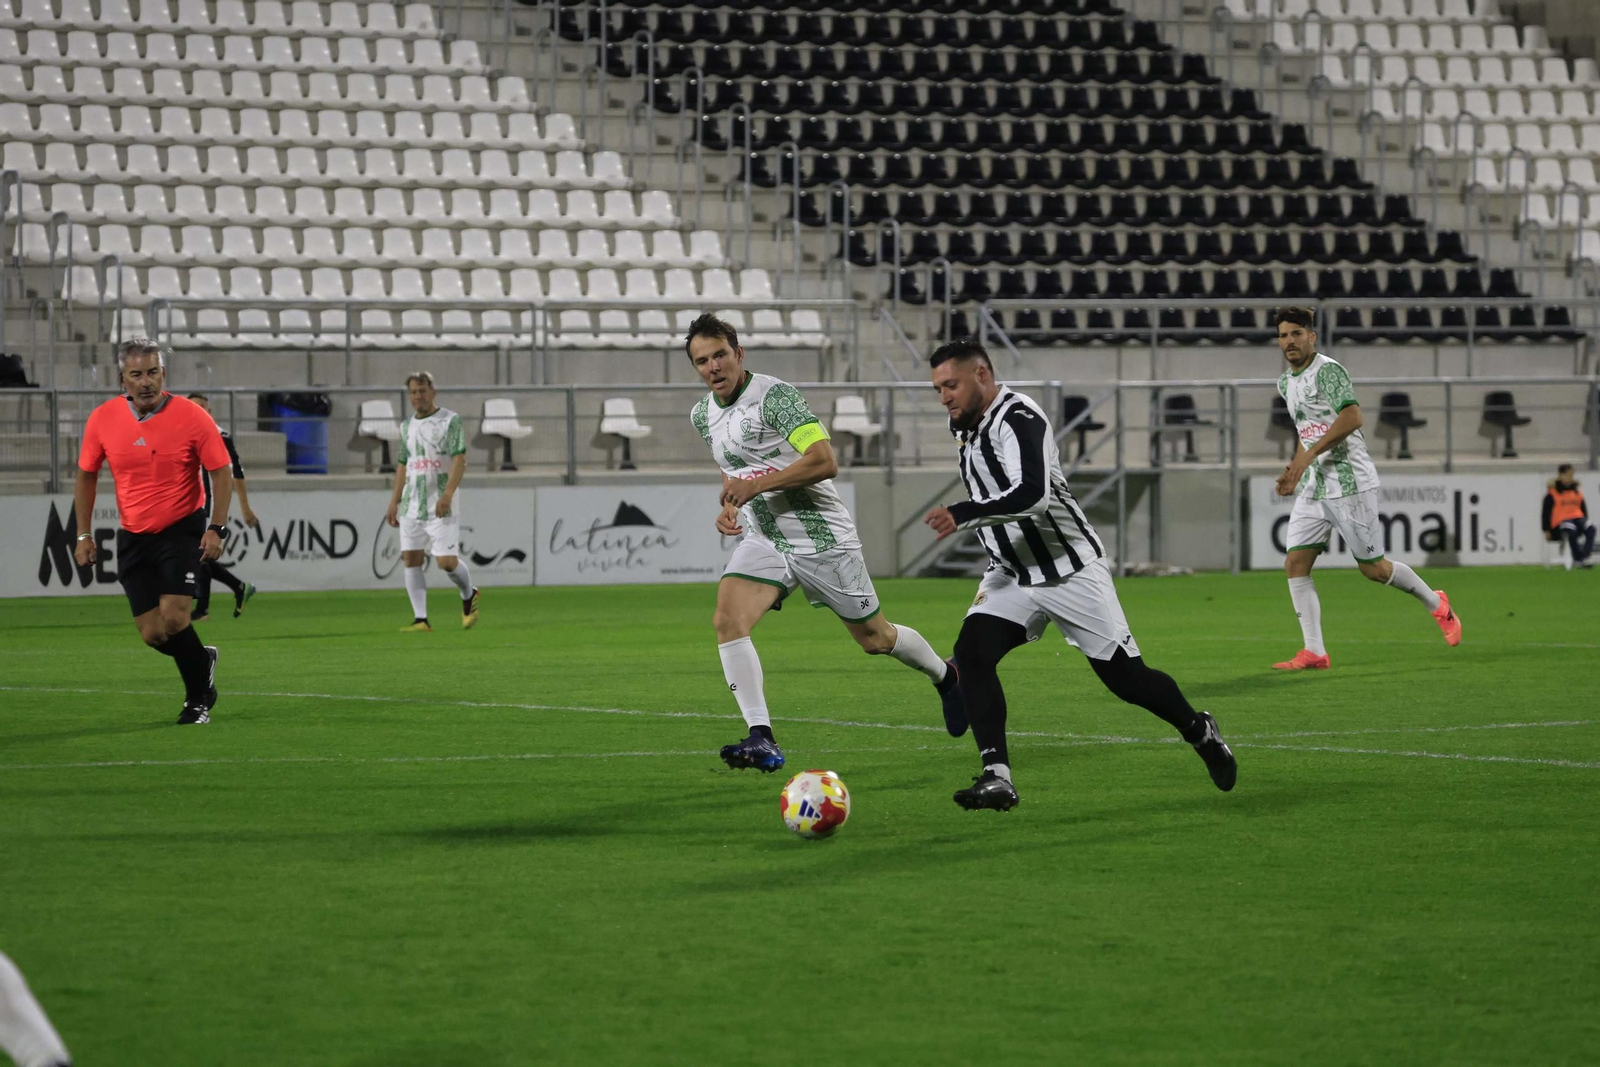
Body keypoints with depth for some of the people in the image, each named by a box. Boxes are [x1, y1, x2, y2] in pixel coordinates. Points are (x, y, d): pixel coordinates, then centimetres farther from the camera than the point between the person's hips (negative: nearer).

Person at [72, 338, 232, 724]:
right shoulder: (102, 420, -4)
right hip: (133, 537, 3)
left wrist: (216, 529, -15)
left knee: (173, 619, -17)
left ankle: (199, 698, 5)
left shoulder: (191, 417, -12)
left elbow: (222, 471, -6)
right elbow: (86, 476, 9)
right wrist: (84, 535, 5)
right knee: (152, 633, 0)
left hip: (182, 530, -3)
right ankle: (202, 660, 32)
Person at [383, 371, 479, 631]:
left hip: (440, 506, -6)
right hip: (411, 507, 6)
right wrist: (394, 502, 15)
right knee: (411, 560, -2)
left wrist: (448, 494, -24)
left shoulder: (450, 420, -4)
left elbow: (459, 460, -12)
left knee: (446, 561, -10)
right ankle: (420, 619, 0)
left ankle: (468, 596, 19)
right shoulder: (407, 426, 15)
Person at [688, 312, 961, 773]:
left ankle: (946, 676, 39)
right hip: (762, 540, 6)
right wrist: (731, 507, 7)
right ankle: (762, 740, -23)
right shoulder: (702, 415, 7)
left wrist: (755, 486, -27)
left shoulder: (774, 396, -18)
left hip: (821, 538, -6)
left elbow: (824, 461, -27)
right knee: (727, 619, -21)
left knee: (875, 638, 8)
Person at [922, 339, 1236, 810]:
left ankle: (1200, 732, 27)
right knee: (971, 651, -17)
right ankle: (997, 778, -20)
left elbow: (1032, 494, -36)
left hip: (1071, 569, -8)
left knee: (1124, 674, 0)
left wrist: (963, 515, -38)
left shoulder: (1018, 419, -21)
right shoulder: (967, 426, 8)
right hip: (1013, 573, 8)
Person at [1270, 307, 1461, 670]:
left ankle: (1436, 604, 25)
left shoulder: (1327, 370, -12)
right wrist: (1293, 469, 16)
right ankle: (1314, 652, -5)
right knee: (1295, 564, -6)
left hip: (1349, 481, -8)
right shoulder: (1286, 382, 15)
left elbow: (1351, 417, -24)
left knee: (1373, 568, 0)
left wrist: (1310, 454, -26)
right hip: (1312, 486, 8)